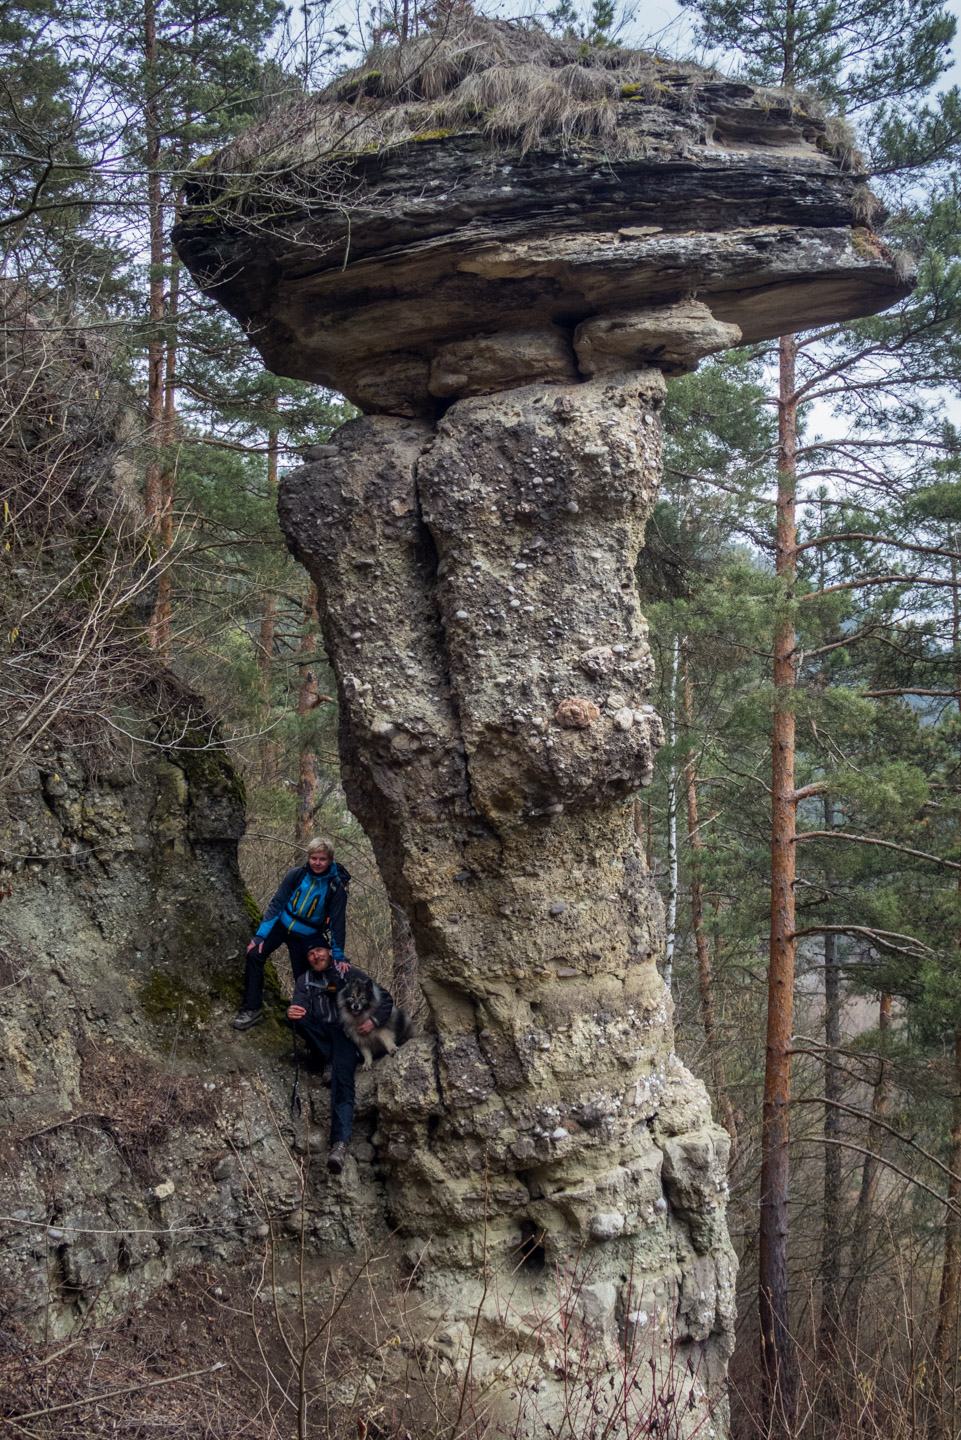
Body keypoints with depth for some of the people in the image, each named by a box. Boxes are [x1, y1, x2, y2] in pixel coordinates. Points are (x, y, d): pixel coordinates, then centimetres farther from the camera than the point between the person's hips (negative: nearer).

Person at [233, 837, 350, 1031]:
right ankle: (252, 1009, -14)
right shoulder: (297, 874, -11)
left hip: (306, 936, -1)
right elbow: (276, 904, -7)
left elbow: (338, 922, -8)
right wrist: (260, 935, -12)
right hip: (281, 925, 1)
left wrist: (338, 955, -9)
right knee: (254, 954, -19)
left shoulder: (336, 887, -14)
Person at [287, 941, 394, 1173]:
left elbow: (384, 998, 9)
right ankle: (340, 1061, -23)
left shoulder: (348, 974, 12)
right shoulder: (305, 980, 18)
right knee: (300, 1020, -31)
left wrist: (374, 1020, -12)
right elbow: (299, 1007, -1)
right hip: (320, 1034, 3)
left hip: (346, 1030, -3)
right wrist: (292, 1013, -27)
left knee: (342, 1078, -30)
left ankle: (340, 1142, -47)